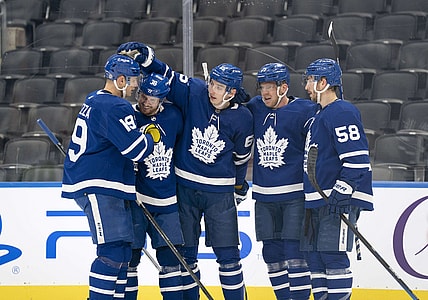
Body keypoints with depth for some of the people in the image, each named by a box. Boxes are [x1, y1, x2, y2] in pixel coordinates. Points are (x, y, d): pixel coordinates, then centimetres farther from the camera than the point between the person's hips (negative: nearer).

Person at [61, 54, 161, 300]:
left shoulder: (95, 101, 17)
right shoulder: (115, 108, -16)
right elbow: (137, 150, -20)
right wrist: (152, 135, 0)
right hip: (98, 188, -11)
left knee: (122, 250, 11)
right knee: (113, 252, -13)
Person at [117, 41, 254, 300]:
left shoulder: (242, 118, -9)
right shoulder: (195, 93, -9)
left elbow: (242, 155, 6)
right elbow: (165, 75, -4)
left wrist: (240, 185, 18)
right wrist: (143, 54, -19)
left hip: (219, 192, -1)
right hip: (185, 186, 2)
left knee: (228, 254, -1)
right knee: (185, 252, 8)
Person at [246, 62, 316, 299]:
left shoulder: (305, 111, -9)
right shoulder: (255, 108, 6)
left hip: (296, 195, -5)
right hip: (264, 197, 6)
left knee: (295, 252, -9)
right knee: (272, 253, 9)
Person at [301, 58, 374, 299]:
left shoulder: (343, 113, -12)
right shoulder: (320, 115, 20)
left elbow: (356, 158, -20)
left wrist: (342, 191, -24)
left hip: (340, 198, -10)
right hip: (318, 201, 10)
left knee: (333, 256, -12)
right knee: (315, 257, 9)